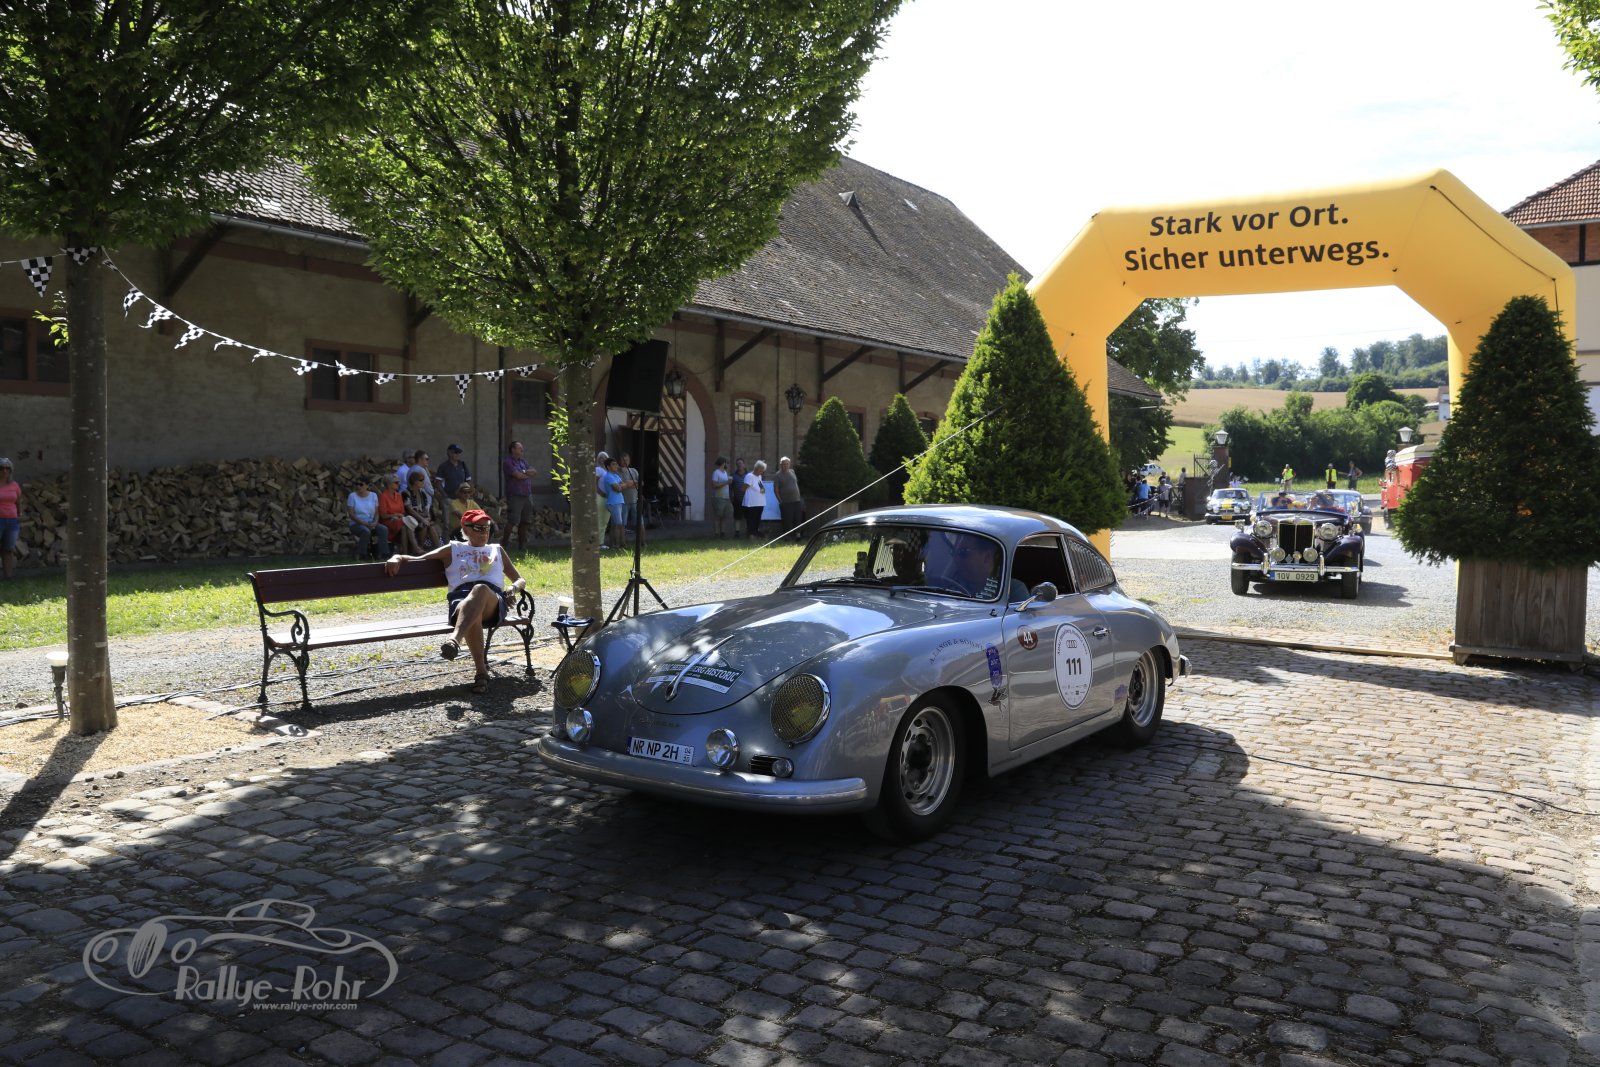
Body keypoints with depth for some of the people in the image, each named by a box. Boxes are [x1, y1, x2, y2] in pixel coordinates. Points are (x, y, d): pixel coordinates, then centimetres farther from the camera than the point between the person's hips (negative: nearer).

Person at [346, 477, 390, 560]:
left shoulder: (373, 495, 8)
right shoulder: (352, 496, -2)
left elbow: (376, 513, 8)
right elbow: (351, 514, -9)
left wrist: (375, 523, -14)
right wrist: (364, 524, -20)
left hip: (371, 523, 3)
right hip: (356, 524, -3)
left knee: (384, 529, -26)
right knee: (366, 531, -36)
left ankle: (382, 554, -25)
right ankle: (360, 555, -22)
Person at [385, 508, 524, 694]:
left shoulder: (497, 550, 32)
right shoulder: (453, 549, 28)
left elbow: (520, 580, 30)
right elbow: (417, 560, 25)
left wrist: (513, 588, 6)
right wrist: (397, 557, 3)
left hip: (493, 602, 0)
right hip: (461, 598, 0)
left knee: (480, 589, -41)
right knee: (472, 615, -42)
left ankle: (454, 640, -61)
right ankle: (481, 671, -39)